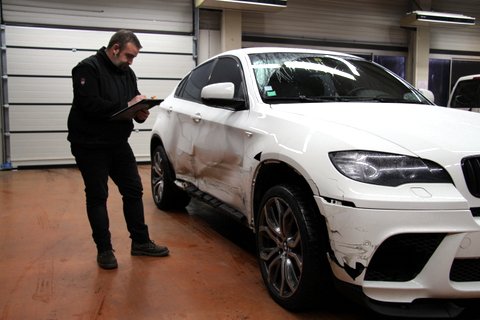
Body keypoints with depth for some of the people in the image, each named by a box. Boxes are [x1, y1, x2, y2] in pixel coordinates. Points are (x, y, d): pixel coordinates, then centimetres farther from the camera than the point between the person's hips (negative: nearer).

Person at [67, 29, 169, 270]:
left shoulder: (127, 73, 10)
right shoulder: (88, 69, -13)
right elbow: (90, 105, -26)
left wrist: (141, 113, -12)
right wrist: (127, 106, -22)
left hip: (118, 143, 7)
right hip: (90, 146, -7)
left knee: (133, 191, 9)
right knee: (97, 197, 2)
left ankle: (141, 242, 20)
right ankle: (104, 249, 13)